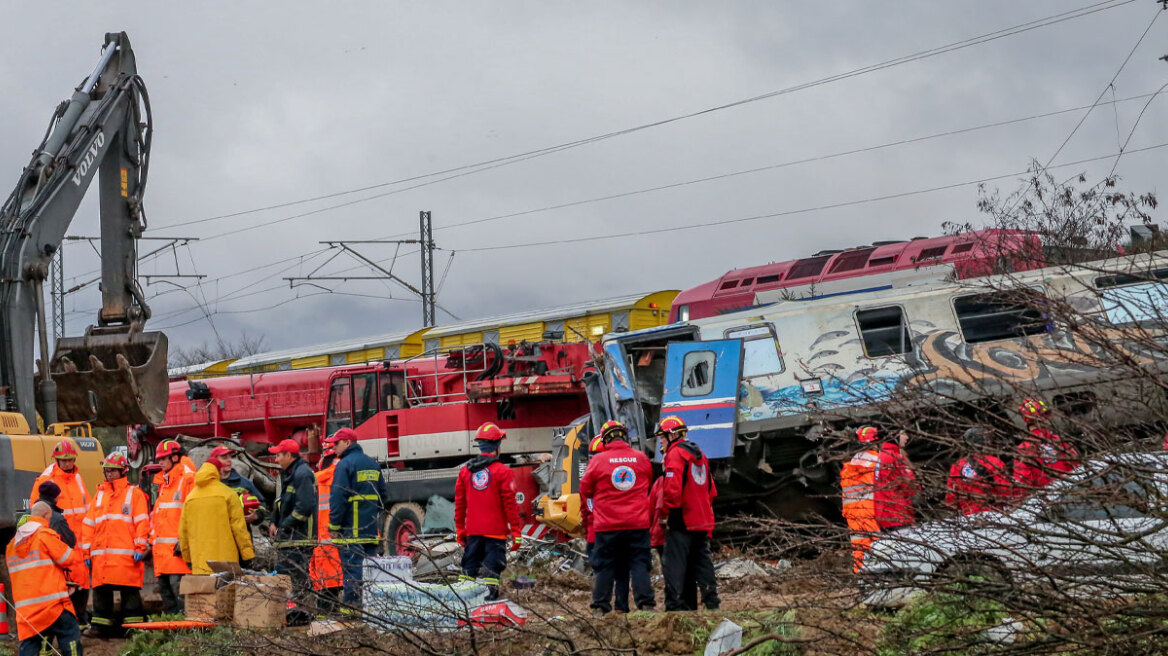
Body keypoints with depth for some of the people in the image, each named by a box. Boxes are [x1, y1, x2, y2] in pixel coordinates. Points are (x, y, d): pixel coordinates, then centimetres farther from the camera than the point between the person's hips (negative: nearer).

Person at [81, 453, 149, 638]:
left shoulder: (134, 493, 7)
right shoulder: (99, 494, 20)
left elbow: (142, 522, 0)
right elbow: (88, 524, 18)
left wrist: (140, 547, -10)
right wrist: (87, 551, 12)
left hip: (126, 554, -4)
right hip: (101, 555, 4)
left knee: (129, 591, -4)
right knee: (101, 590, 3)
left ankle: (133, 624, 0)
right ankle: (100, 624, 9)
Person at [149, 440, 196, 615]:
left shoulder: (188, 479, -5)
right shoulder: (163, 482, 22)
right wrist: (152, 540, 20)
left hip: (178, 545, -9)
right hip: (161, 546, 9)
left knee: (177, 584, -16)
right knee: (164, 587, 8)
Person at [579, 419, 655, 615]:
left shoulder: (598, 460, -3)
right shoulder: (641, 458, 3)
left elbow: (585, 489, 7)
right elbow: (648, 484, 17)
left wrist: (589, 514, 22)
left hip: (607, 525, -1)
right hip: (638, 523, 1)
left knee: (605, 566, 7)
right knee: (639, 564, 5)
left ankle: (600, 606, 8)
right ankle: (645, 603, -1)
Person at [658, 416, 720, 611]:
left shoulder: (675, 454, -9)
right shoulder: (699, 454, 18)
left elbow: (672, 488, -20)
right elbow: (711, 490, 22)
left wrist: (667, 509, -8)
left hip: (682, 521, -8)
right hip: (702, 521, 8)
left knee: (675, 564, -6)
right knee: (702, 560, 12)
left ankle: (675, 604, -10)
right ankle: (711, 601, 9)